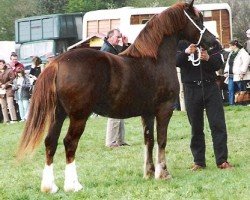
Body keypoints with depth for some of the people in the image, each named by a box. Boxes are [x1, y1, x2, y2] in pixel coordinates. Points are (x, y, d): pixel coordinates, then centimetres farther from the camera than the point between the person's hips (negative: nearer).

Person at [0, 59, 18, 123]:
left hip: (8, 90, -5)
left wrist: (5, 85, -12)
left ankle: (13, 119, -12)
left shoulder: (9, 71, 0)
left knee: (10, 105, -11)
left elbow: (12, 80, -6)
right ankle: (6, 120, 6)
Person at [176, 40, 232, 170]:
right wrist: (185, 52, -29)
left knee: (218, 125, -4)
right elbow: (176, 62, -11)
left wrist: (208, 58, -21)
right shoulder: (182, 43, 3)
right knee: (196, 127, 5)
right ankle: (199, 161, 11)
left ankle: (222, 160, -2)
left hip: (210, 86, 0)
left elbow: (219, 64, 0)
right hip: (191, 89, 0)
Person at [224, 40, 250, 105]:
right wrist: (226, 72, 13)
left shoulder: (242, 53, -8)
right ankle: (231, 104, 7)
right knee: (231, 91, 4)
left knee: (242, 92, -3)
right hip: (231, 75, 8)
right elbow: (228, 63, 25)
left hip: (239, 76, -8)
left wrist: (242, 72, -23)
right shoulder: (231, 54, 18)